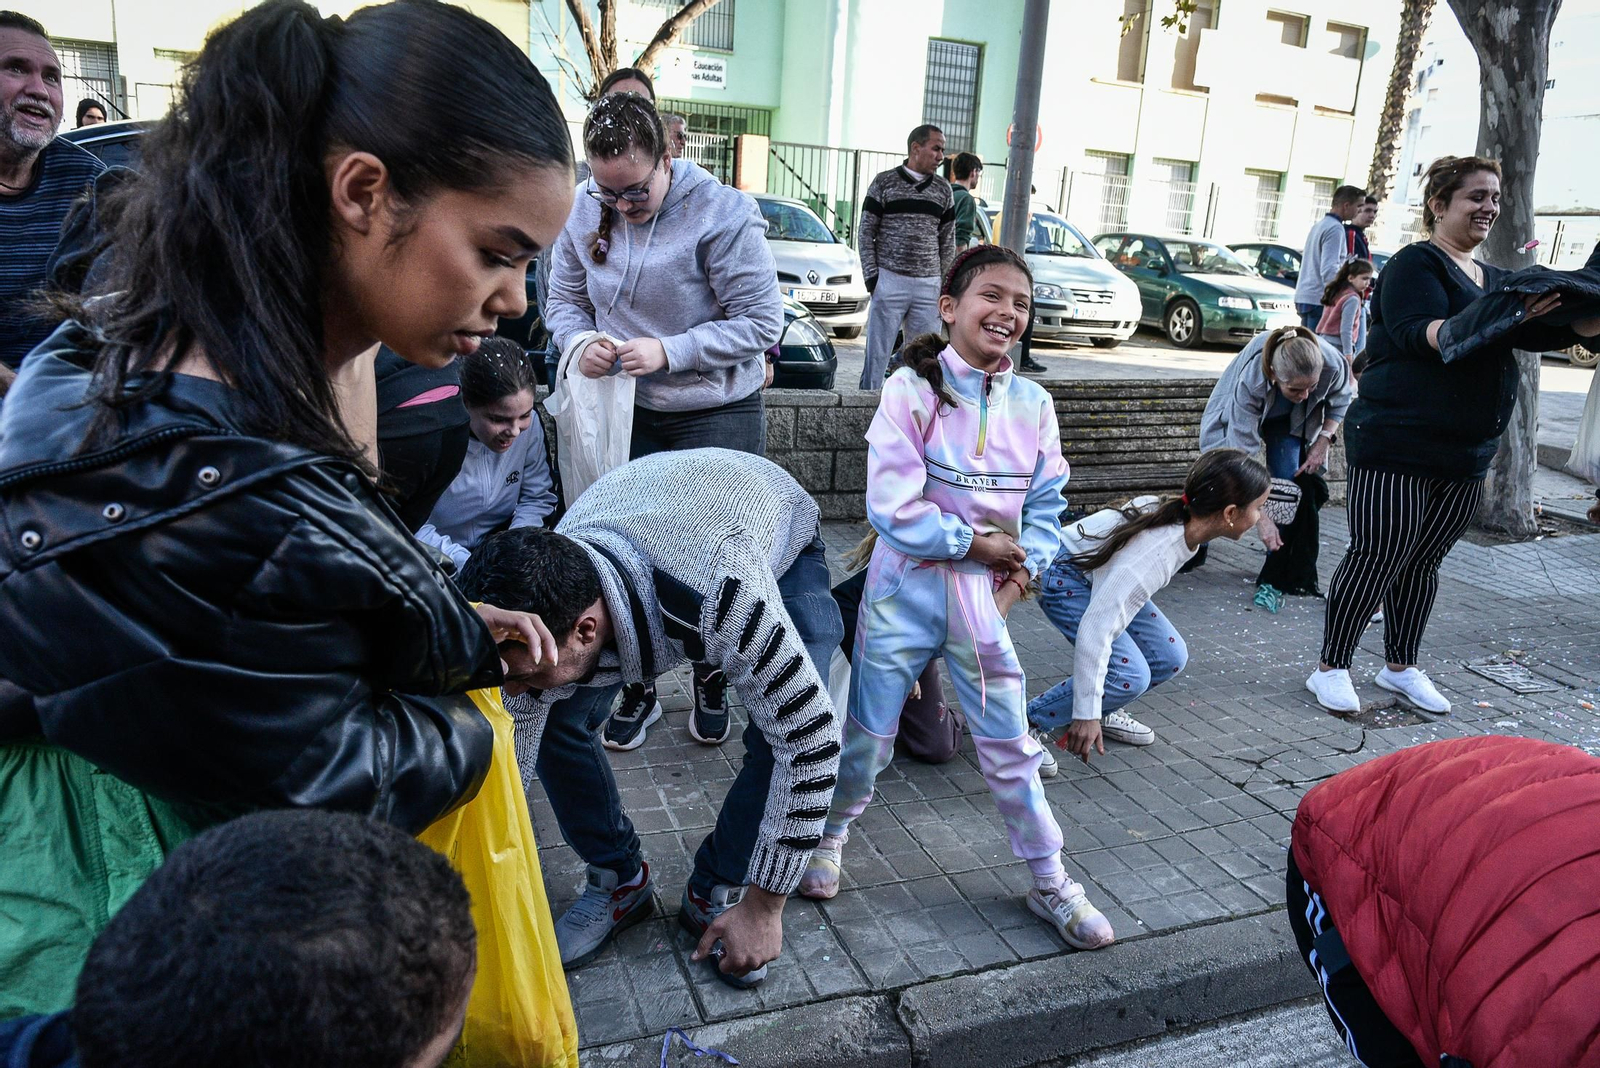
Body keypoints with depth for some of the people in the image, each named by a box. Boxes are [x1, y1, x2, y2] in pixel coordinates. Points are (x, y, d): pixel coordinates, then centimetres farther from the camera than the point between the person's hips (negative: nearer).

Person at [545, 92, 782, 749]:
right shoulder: (584, 213, -1)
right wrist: (581, 341, -15)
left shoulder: (722, 213, -17)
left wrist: (668, 352, -25)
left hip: (718, 415, -4)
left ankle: (712, 683, 31)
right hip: (627, 415, 4)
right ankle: (638, 688, 29)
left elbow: (762, 322, -18)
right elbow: (564, 300, 9)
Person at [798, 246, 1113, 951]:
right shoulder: (911, 390, -12)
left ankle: (1051, 883, 27)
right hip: (906, 587, -3)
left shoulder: (1034, 404, 1)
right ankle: (831, 834, 38)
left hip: (987, 597, 3)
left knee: (1010, 746, 10)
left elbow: (1045, 510, 5)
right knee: (867, 732, 10)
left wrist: (1017, 578, -8)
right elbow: (894, 509, -19)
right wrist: (978, 542, -13)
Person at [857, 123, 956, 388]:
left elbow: (948, 240, 14)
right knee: (877, 352, 0)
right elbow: (866, 232, 3)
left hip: (929, 287, 3)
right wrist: (871, 276, -5)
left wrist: (944, 282, 7)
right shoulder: (884, 182, 2)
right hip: (889, 281, -3)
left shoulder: (943, 189, 11)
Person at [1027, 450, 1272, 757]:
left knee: (1170, 658, 2)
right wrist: (1086, 715, -36)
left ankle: (1103, 710, 21)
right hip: (1064, 579, -9)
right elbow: (1095, 629, -40)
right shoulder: (1155, 554, -37)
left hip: (1101, 576, 9)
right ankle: (1028, 721, -8)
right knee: (1130, 676, -20)